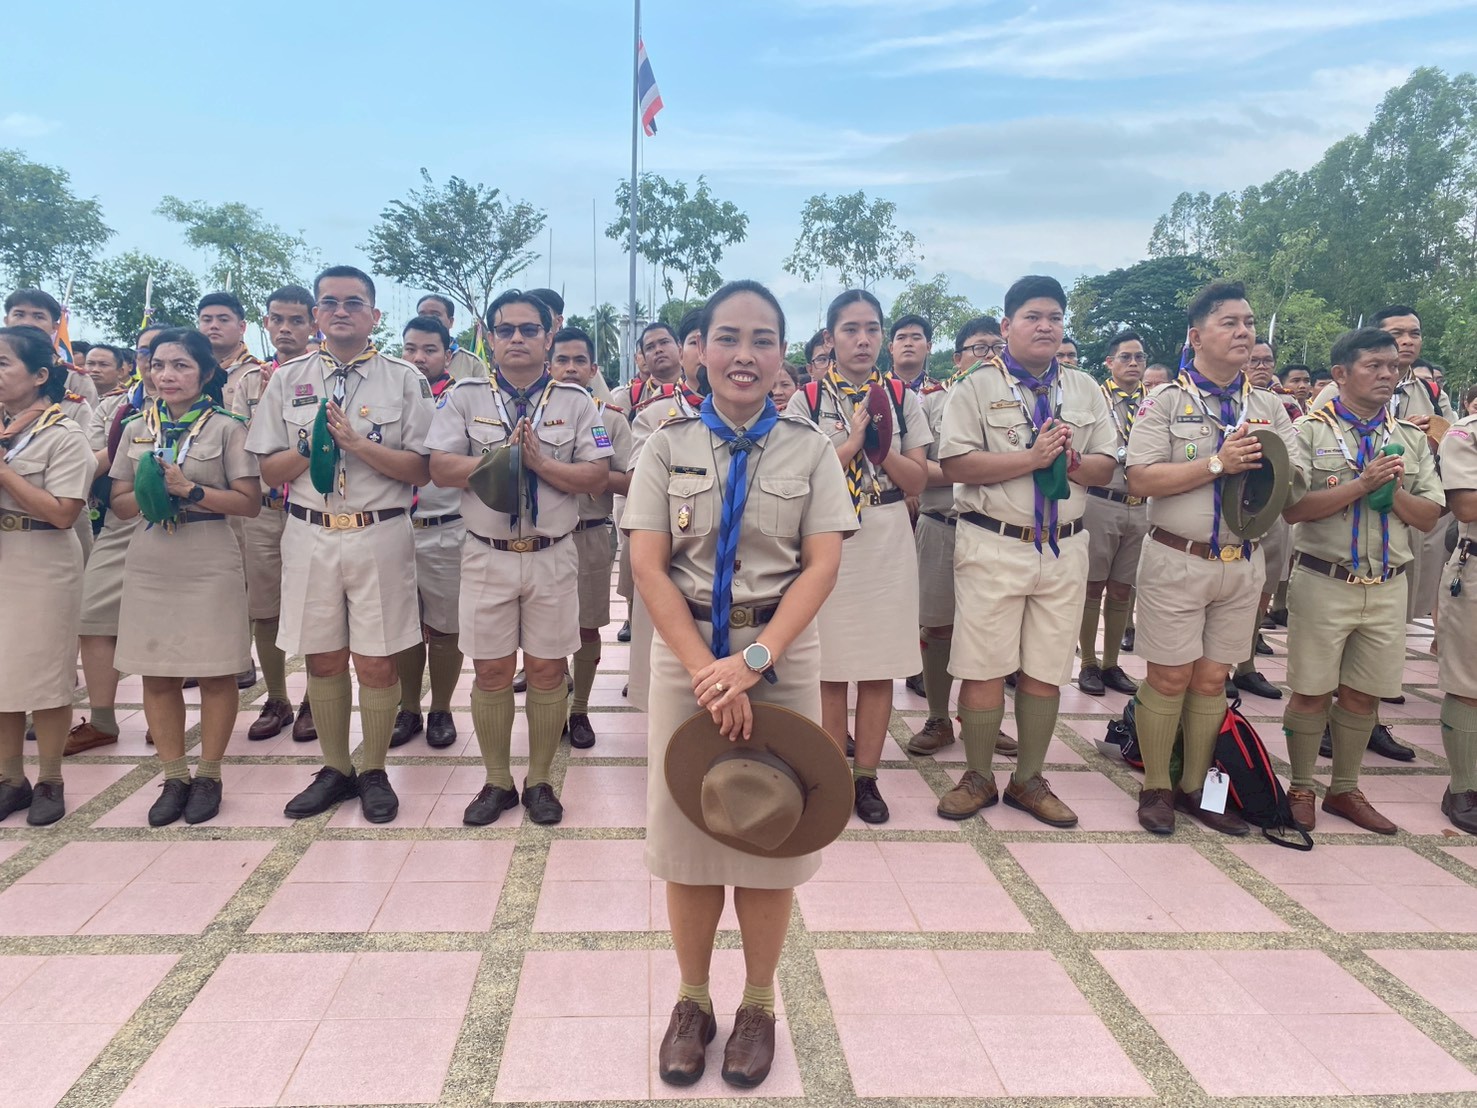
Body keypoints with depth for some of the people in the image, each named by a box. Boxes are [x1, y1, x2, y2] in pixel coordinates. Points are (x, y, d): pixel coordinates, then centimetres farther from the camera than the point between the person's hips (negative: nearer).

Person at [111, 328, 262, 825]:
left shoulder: (226, 428, -2)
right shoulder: (137, 429, 10)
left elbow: (250, 502, -7)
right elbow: (119, 502, 11)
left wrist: (189, 489, -17)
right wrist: (147, 496, -10)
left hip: (209, 564, -4)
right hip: (150, 564, 4)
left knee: (216, 672, 3)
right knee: (157, 674, 7)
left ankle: (208, 775, 17)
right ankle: (174, 777, 20)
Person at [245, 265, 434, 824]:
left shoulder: (405, 380, 1)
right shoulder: (288, 380, 9)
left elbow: (421, 469, -5)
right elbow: (269, 470, 7)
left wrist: (358, 444, -17)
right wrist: (314, 445, -10)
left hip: (380, 535, -2)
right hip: (310, 536, 3)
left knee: (376, 662, 4)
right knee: (323, 660, 11)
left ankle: (374, 772, 21)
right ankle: (335, 769, 27)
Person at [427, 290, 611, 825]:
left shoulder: (575, 401, 3)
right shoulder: (464, 397, 4)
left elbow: (597, 477, -5)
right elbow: (441, 469, -6)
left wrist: (539, 462, -17)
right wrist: (503, 456, -17)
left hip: (552, 555, 0)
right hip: (487, 555, 0)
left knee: (548, 670, 6)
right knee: (491, 672, 7)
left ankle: (539, 781, 21)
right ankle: (497, 782, 22)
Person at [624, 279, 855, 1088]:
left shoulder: (809, 449, 1)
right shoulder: (669, 446, 2)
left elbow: (822, 566, -6)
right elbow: (648, 567, -5)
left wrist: (754, 661, -18)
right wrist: (706, 668, -15)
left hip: (781, 657, 0)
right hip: (685, 654, 1)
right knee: (686, 831, 8)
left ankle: (758, 1004, 27)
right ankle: (692, 998, 28)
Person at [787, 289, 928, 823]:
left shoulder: (901, 398, 6)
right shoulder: (807, 399, -1)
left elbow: (917, 480, 2)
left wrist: (879, 444, -12)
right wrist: (852, 442, -16)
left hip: (888, 541, 2)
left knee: (881, 666, 5)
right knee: (831, 666, 4)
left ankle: (867, 777, 17)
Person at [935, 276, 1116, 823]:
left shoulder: (1085, 390, 14)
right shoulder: (976, 387, 0)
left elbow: (1106, 466, 11)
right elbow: (955, 464, -12)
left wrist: (1070, 462, -11)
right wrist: (1031, 458, -16)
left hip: (1064, 548, 4)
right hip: (994, 546, -4)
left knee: (1046, 671, 9)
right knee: (985, 669, 0)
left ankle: (1029, 779, 23)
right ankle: (978, 778, 17)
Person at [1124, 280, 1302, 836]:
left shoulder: (1269, 407, 10)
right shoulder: (1165, 401, -4)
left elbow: (1294, 482, 9)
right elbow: (1140, 480, -15)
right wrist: (1218, 464, -19)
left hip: (1242, 564, 4)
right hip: (1177, 561, -4)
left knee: (1212, 680, 11)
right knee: (1170, 678, 2)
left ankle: (1195, 787, 24)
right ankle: (1156, 787, 18)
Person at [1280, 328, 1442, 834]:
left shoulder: (1412, 438, 10)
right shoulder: (1311, 431, -4)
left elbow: (1429, 517, 6)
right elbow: (1292, 507, -15)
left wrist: (1393, 490, -11)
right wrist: (1362, 484, -19)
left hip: (1388, 587, 4)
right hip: (1324, 582, -4)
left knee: (1363, 695, 12)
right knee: (1311, 693, 4)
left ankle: (1345, 789, 27)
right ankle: (1301, 789, 19)